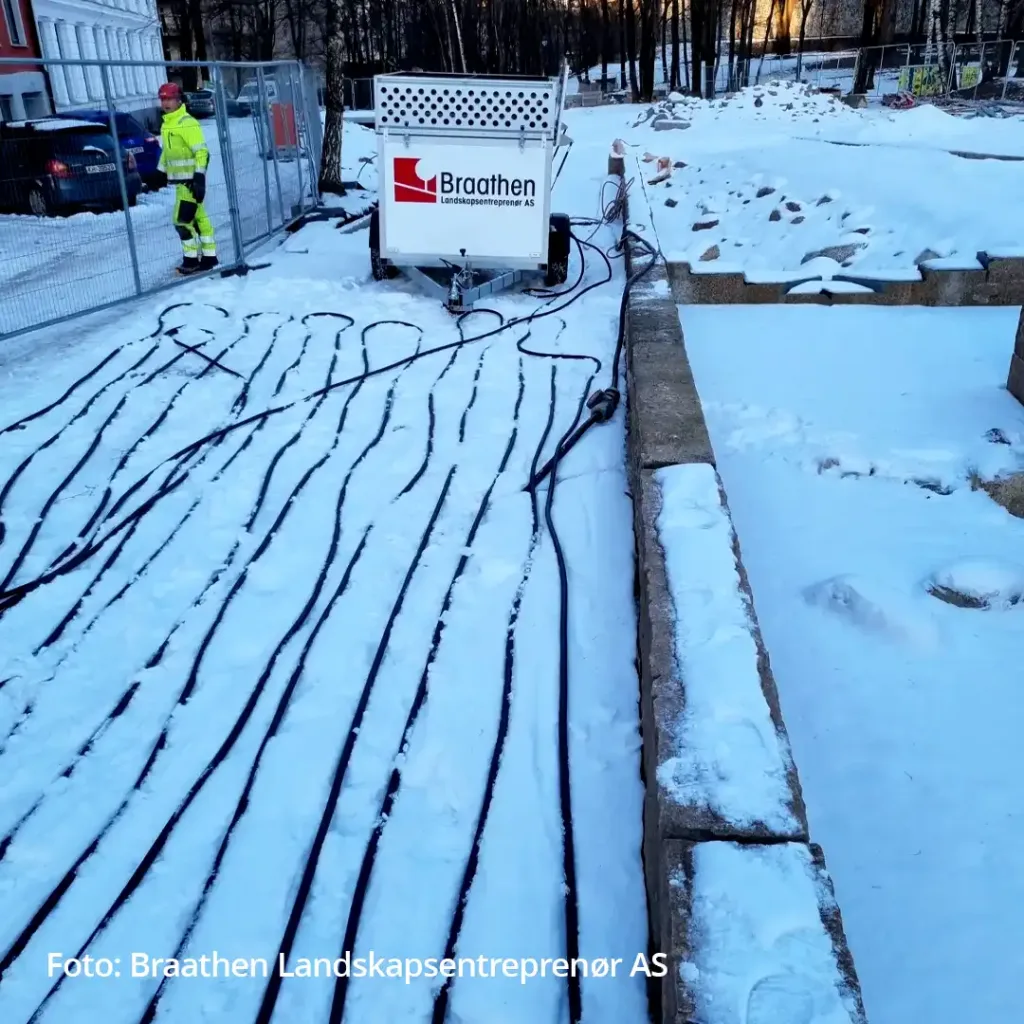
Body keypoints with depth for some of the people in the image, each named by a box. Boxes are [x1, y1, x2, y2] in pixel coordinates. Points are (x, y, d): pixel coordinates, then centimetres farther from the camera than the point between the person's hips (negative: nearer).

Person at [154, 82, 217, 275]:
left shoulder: (187, 123, -14)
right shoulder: (166, 125, 15)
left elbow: (202, 152, -19)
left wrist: (199, 177, -24)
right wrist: (161, 172, 25)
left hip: (190, 181, -9)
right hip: (180, 180, 9)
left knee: (182, 220, -9)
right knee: (199, 218, 11)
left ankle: (192, 259, 1)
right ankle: (208, 257, 16)